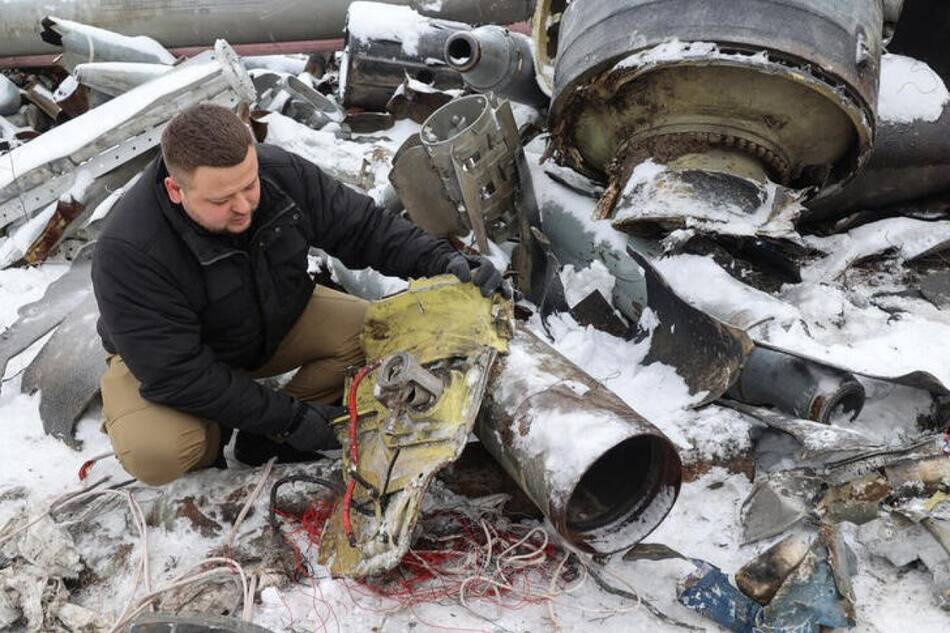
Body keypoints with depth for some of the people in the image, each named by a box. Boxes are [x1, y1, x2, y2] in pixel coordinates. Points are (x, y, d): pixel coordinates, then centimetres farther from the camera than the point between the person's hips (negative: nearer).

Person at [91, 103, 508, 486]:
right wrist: (289, 417, -29)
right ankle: (210, 441, 5)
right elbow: (176, 373, -32)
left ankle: (266, 436, -2)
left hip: (276, 323, 5)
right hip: (164, 355, -4)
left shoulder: (283, 173, -23)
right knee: (156, 454, -33)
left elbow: (362, 226, -11)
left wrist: (440, 260, -29)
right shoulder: (128, 252, -35)